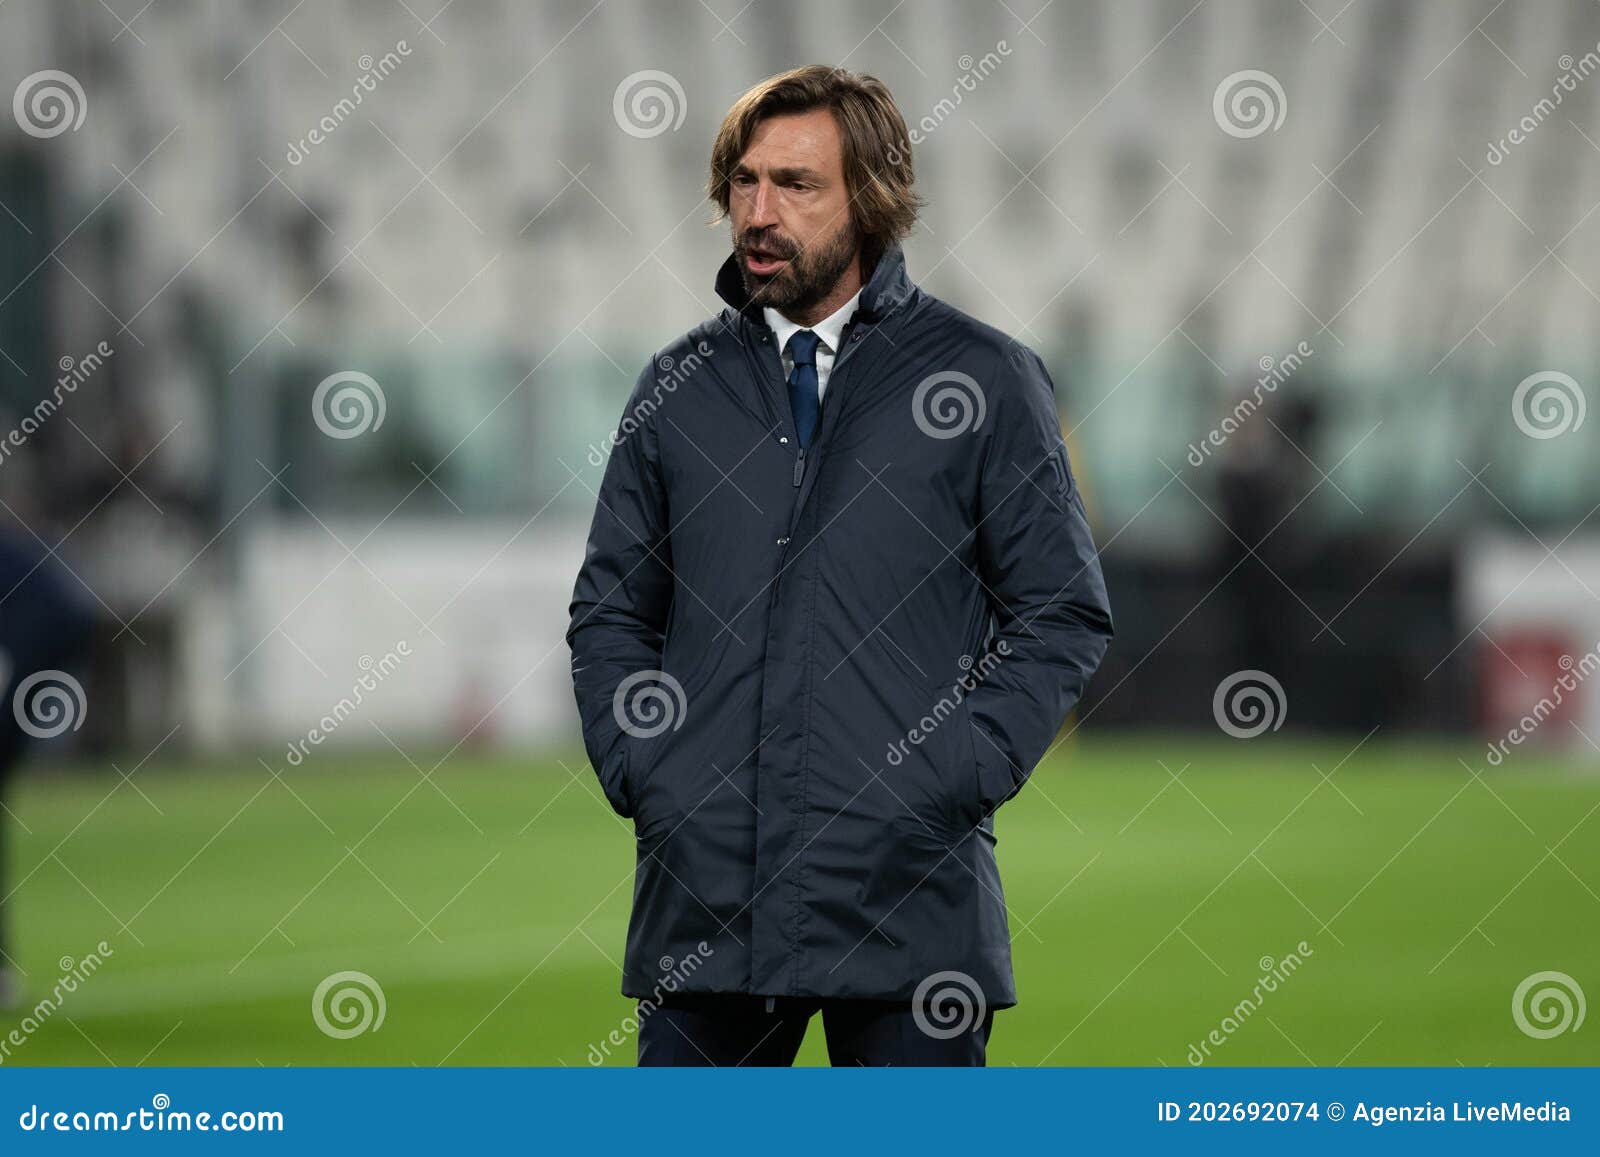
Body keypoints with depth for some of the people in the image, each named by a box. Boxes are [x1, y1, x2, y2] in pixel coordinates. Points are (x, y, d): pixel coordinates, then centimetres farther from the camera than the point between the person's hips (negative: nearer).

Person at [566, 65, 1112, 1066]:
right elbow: (611, 612, 18)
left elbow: (1064, 617, 3)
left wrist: (948, 784, -7)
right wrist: (644, 775, 2)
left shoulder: (988, 380, 3)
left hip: (909, 894, -3)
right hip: (703, 890, 3)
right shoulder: (682, 387, 12)